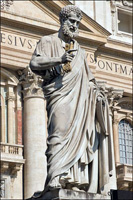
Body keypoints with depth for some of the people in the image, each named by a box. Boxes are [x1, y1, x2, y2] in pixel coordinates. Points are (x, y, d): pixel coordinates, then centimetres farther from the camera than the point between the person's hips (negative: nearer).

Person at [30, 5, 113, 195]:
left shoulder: (79, 51, 26)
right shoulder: (48, 41, 10)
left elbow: (87, 78, 24)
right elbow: (34, 63, -5)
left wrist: (96, 92, 5)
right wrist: (59, 59, -17)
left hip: (79, 97, 6)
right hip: (59, 93, -5)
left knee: (77, 135, -6)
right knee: (60, 130, -21)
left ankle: (74, 180, -11)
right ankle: (55, 178, -28)